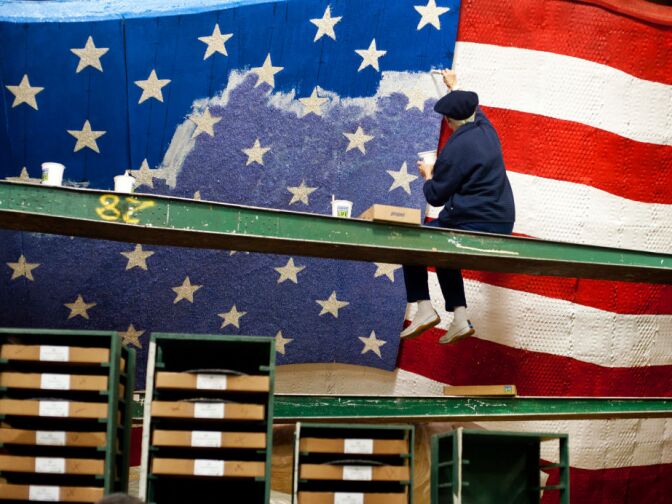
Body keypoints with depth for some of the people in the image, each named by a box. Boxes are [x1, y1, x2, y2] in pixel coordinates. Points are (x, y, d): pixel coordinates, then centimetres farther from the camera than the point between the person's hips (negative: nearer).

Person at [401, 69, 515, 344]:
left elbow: (435, 197, -9)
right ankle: (460, 320, 20)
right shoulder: (485, 127, 7)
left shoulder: (455, 149, -17)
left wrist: (427, 174, 11)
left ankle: (425, 309, -2)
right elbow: (471, 106, 33)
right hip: (501, 221, 9)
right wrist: (453, 87, 50)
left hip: (475, 224, -9)